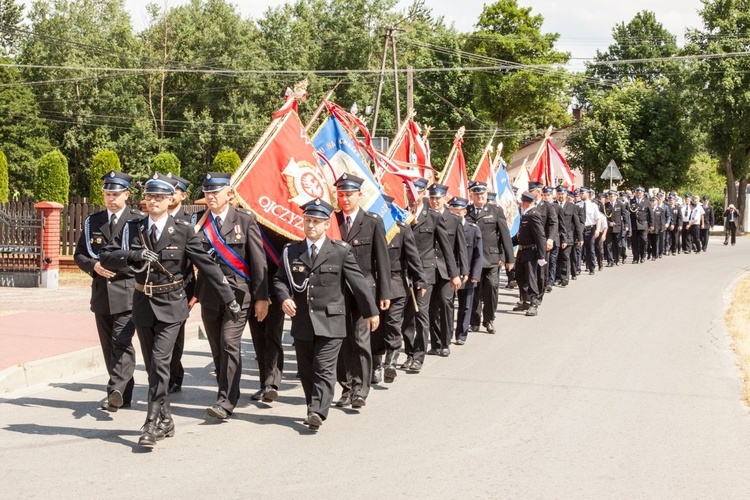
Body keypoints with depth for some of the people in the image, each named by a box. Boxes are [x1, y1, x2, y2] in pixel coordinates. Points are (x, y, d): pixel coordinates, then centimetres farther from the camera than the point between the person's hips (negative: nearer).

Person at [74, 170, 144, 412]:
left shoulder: (138, 220, -1)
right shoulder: (92, 221, 13)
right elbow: (79, 254, 13)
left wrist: (118, 263, -12)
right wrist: (94, 266, -5)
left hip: (128, 292, -5)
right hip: (101, 292, 6)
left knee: (122, 342, -15)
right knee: (109, 346, 10)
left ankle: (116, 391, -23)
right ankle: (122, 395, 20)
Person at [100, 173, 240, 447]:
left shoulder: (183, 230, -5)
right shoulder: (133, 228, 3)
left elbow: (207, 265, -3)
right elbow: (106, 257, -1)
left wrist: (229, 299, -3)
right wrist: (135, 255, -19)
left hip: (171, 304, -4)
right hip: (143, 302, 4)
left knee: (160, 362, -14)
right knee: (153, 366, 10)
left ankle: (152, 423, -11)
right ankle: (166, 419, 24)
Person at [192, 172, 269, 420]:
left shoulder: (245, 219, -1)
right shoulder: (197, 221, 6)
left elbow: (258, 260, -1)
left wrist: (261, 297, -4)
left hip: (237, 292, -4)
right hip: (208, 294, 4)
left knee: (230, 343, -12)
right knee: (217, 348, 9)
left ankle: (226, 401, -11)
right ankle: (228, 393, 23)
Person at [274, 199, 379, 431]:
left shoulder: (341, 251, -2)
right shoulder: (291, 251, 8)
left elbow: (358, 281, 1)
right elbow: (279, 279, 11)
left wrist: (371, 311, 3)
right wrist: (284, 298, -10)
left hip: (330, 322, -4)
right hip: (302, 322, 4)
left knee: (324, 369, -9)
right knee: (305, 370, 10)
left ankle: (317, 413, -13)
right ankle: (314, 410, 21)